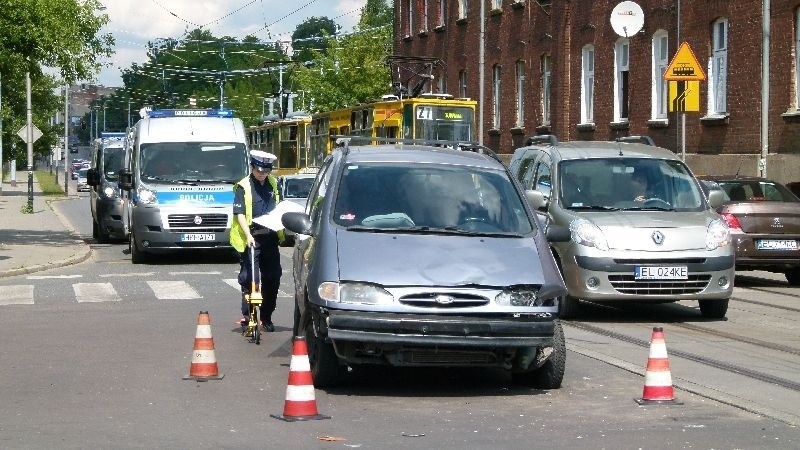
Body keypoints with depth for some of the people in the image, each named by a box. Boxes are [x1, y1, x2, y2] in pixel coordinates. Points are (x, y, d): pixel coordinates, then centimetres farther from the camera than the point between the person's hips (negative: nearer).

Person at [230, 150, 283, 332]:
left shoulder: (272, 183, 11)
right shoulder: (243, 187, -7)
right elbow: (239, 214, -13)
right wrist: (248, 235, -24)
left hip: (271, 237, 6)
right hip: (251, 239, -6)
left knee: (272, 278, 8)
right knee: (249, 278, -6)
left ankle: (266, 317, 19)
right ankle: (247, 317, -1)